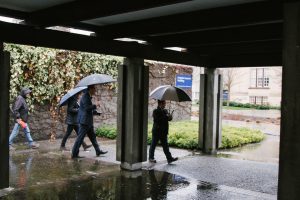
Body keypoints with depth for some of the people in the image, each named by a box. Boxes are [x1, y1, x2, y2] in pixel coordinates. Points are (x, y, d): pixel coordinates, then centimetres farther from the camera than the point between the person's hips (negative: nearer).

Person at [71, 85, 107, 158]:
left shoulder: (88, 96, 16)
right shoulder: (85, 96, -15)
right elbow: (87, 108, -24)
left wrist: (95, 112, 10)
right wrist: (94, 106, -11)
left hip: (88, 121, 10)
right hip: (84, 121, -10)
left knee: (92, 136, 14)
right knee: (80, 137, -5)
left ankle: (98, 151, 22)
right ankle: (74, 154, 1)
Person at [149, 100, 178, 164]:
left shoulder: (165, 111, 12)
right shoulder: (156, 111, -10)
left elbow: (169, 118, 7)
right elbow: (157, 119, -22)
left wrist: (169, 117, -16)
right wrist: (166, 117, -21)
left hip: (164, 132, 6)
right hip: (156, 131, -6)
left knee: (165, 145, 5)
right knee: (153, 145, 7)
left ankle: (169, 158, 4)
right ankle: (151, 158, 19)